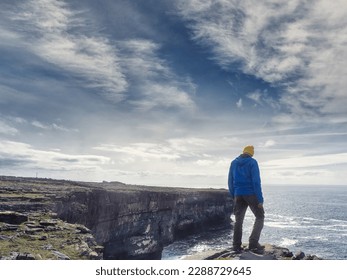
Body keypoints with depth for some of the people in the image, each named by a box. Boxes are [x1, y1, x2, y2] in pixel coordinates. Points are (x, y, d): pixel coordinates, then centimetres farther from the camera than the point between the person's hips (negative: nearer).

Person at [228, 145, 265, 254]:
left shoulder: (233, 163, 10)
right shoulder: (252, 162, -4)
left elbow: (230, 182, 11)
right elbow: (256, 181, -11)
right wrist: (260, 199, -11)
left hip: (238, 195, 5)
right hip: (251, 194, -4)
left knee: (238, 220, 10)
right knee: (260, 217, 6)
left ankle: (236, 246, 9)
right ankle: (253, 244, -6)